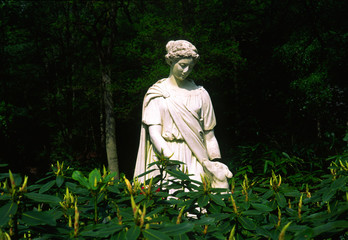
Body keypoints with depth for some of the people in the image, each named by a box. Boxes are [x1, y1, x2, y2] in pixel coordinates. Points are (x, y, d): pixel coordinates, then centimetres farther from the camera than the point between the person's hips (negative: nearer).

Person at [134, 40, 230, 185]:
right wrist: (170, 158, -20)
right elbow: (154, 132, -5)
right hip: (163, 155, -1)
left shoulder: (200, 94, 12)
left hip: (194, 156, 2)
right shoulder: (156, 94, 6)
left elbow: (209, 134, 11)